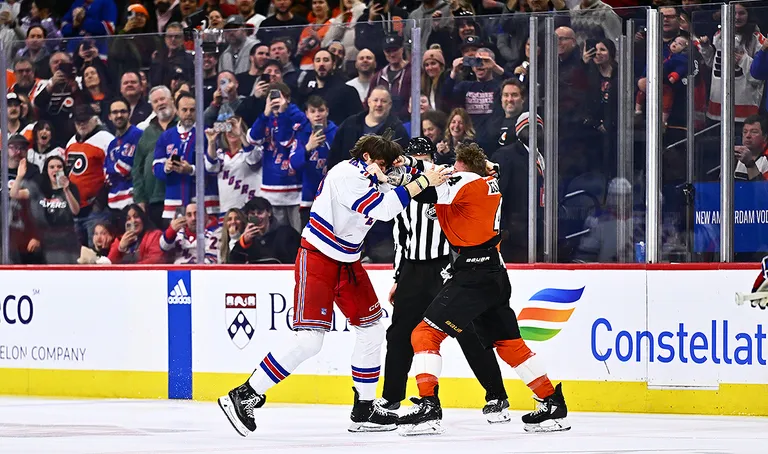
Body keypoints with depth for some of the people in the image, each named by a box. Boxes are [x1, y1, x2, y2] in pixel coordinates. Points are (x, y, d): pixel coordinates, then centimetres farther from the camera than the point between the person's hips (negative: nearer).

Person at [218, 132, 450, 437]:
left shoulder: (367, 177, 9)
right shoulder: (347, 176, -20)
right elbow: (384, 209, -29)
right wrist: (423, 181, -25)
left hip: (347, 263, 10)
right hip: (317, 260, -10)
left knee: (371, 329, 10)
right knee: (309, 340, -16)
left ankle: (364, 410, 19)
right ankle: (244, 397, -11)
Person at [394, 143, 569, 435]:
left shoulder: (466, 181, -9)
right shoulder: (488, 183, 15)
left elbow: (427, 192, -21)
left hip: (474, 275, -9)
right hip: (494, 274, 9)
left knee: (426, 333, -8)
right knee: (509, 343, 17)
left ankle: (427, 408, -19)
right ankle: (553, 405, 18)